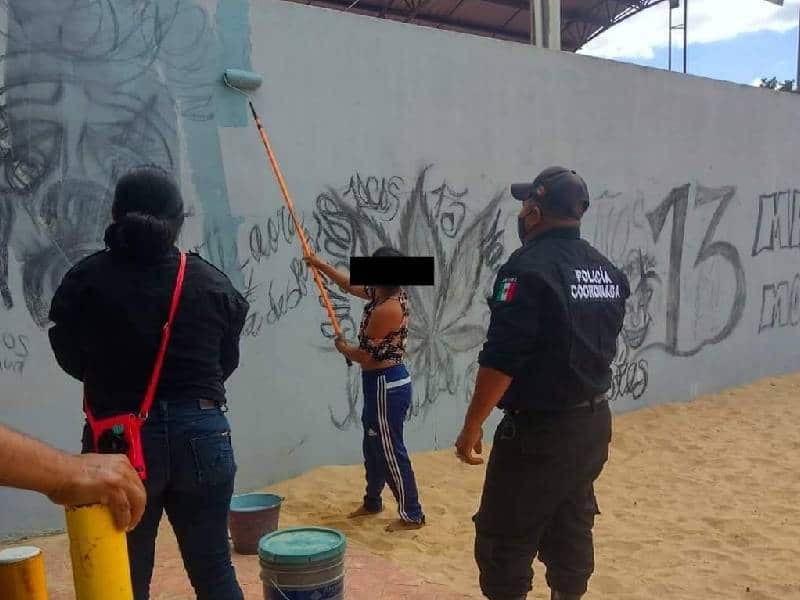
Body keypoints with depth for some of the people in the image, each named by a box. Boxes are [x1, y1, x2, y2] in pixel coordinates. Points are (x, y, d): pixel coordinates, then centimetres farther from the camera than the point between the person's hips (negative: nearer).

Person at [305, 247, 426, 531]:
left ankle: (412, 515, 9)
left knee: (391, 451, -1)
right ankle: (372, 502, 37)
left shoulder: (386, 309, -25)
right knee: (373, 446, 21)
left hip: (386, 386, -10)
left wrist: (343, 348, 1)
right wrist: (320, 265, 25)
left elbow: (366, 356, -19)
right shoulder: (387, 293, 4)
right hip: (383, 383, 10)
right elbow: (350, 286, 21)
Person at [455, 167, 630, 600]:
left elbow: (500, 360, -20)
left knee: (505, 540, 2)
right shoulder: (608, 272, 8)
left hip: (538, 430, -8)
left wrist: (471, 428, -14)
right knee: (572, 532, 18)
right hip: (593, 422, 8)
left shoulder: (529, 268, -17)